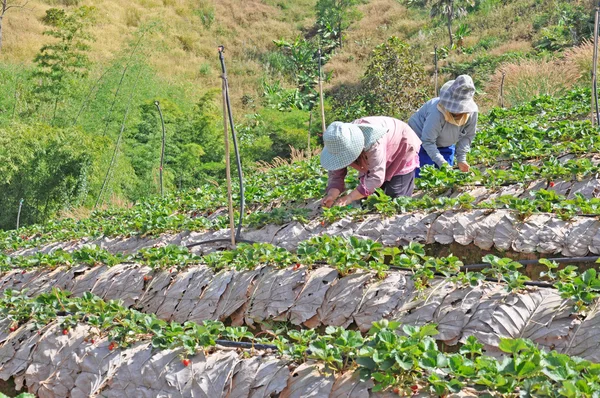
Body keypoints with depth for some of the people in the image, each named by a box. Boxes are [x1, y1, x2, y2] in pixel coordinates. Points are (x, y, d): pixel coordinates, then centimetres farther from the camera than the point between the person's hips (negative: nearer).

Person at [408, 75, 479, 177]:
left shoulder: (472, 112, -22)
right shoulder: (437, 113, -39)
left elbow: (467, 136, -6)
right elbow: (427, 142, -32)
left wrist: (461, 159, -14)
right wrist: (442, 163, -37)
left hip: (446, 145, 6)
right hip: (421, 140, -5)